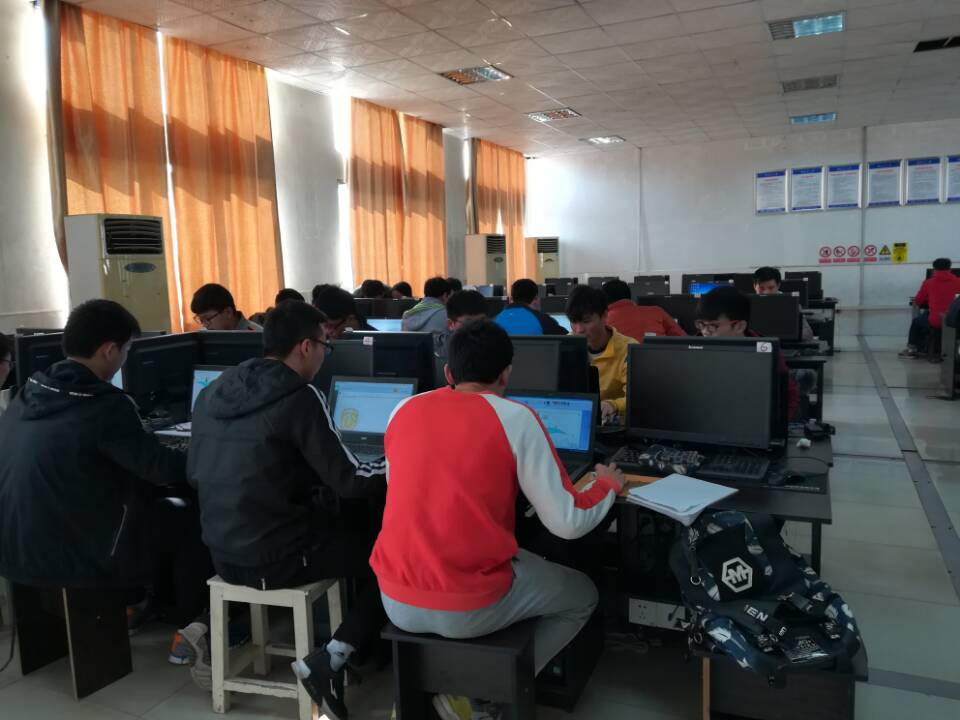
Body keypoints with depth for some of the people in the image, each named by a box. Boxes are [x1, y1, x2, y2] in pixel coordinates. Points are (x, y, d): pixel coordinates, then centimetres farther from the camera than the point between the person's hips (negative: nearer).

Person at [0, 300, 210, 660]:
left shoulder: (30, 393, 3)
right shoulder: (104, 404, -20)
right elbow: (163, 469, -16)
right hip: (71, 554, -8)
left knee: (148, 496, 26)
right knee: (190, 516, 12)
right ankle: (190, 629, 22)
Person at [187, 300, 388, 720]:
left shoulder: (212, 393, 5)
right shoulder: (299, 398, -16)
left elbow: (195, 476, 16)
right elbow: (350, 482, -15)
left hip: (222, 552, 7)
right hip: (276, 556, -7)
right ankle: (333, 659, -6)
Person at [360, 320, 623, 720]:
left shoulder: (404, 411, 5)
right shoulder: (516, 419, -9)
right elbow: (568, 524, -9)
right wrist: (608, 484, 12)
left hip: (395, 601, 6)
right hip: (470, 607, -5)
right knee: (582, 596, 21)